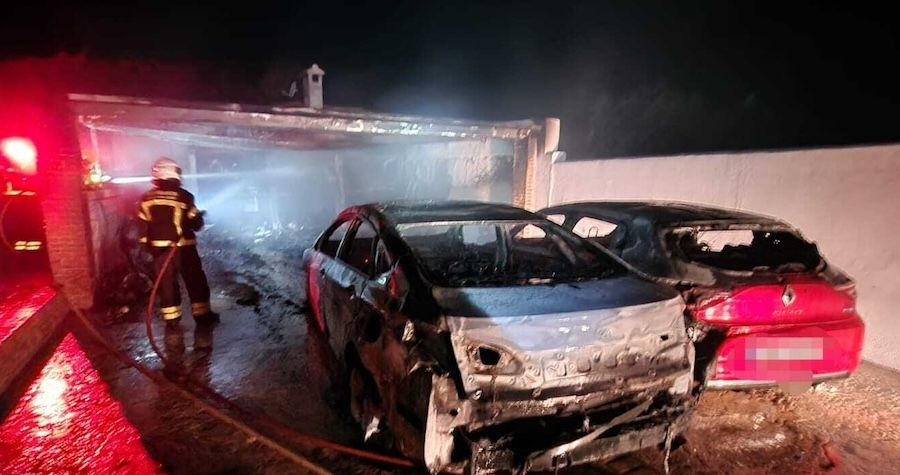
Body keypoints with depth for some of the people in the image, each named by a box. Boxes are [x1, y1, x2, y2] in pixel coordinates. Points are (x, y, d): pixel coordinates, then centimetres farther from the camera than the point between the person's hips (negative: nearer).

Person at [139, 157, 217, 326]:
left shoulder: (146, 198, 2)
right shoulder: (183, 196, -11)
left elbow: (142, 224, 7)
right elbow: (195, 223, -7)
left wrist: (147, 243, 17)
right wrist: (198, 217, 14)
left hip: (159, 247, 3)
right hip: (183, 247, -3)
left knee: (166, 281, 10)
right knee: (195, 279, 7)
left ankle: (171, 317, 14)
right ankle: (202, 313, 12)